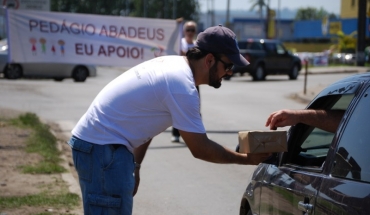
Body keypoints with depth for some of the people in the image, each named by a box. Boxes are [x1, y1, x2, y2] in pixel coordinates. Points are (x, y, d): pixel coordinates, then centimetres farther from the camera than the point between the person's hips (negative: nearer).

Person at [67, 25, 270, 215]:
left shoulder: (174, 63, 8)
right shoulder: (183, 87, -21)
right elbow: (201, 149, -15)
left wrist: (135, 165, 16)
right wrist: (246, 159, -4)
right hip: (102, 147, -10)